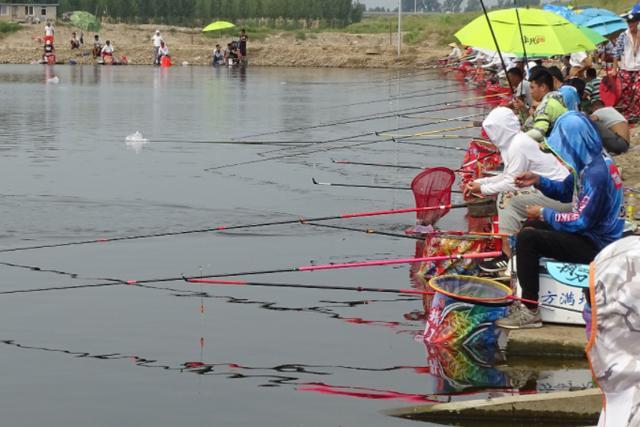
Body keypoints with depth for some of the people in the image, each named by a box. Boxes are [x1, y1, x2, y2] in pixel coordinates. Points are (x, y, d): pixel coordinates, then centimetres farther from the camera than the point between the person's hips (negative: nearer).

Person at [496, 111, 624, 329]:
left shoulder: (596, 173, -27)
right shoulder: (587, 163, 3)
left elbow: (580, 221, -27)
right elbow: (565, 191, 18)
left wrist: (544, 213, -14)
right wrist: (538, 181, 2)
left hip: (594, 246, -11)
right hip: (592, 235, 11)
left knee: (527, 238, -20)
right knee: (532, 225, 24)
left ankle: (530, 311, -16)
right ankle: (526, 293, 29)